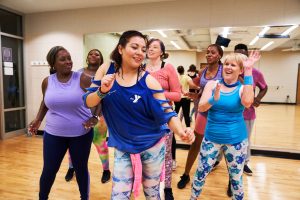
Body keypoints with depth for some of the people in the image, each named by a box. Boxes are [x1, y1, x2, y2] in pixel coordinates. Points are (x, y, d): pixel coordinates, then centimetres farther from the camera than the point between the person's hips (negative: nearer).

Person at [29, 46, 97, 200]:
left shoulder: (83, 79, -11)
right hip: (53, 134, 2)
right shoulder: (47, 82, -1)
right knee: (49, 170, 13)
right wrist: (38, 119, 7)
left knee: (81, 169, 12)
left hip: (81, 134, -2)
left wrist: (95, 117, -18)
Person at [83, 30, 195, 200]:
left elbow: (167, 114, -16)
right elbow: (88, 102, -5)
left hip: (152, 146, -1)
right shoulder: (106, 70, -7)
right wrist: (102, 91, -25)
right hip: (123, 147, 2)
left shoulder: (149, 81, -17)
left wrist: (181, 131, -36)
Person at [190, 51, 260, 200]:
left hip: (236, 140, -1)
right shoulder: (212, 84, -3)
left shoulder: (243, 88, -6)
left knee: (236, 177, 16)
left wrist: (248, 72, -25)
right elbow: (201, 107, -12)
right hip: (211, 137, 1)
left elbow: (247, 102, -29)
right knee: (201, 173, 12)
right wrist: (214, 99, -32)